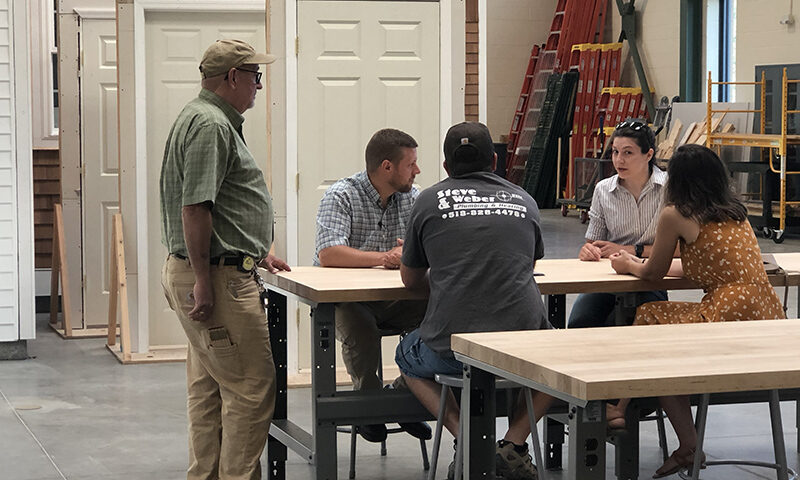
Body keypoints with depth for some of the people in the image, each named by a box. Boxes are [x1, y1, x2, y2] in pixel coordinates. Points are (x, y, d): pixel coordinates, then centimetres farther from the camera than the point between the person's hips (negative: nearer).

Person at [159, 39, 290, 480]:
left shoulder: (216, 121, 19)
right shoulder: (210, 124, -15)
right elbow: (194, 208, -22)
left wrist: (253, 254, 26)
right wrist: (203, 282, -23)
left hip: (211, 276, 11)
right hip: (217, 277, -11)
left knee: (209, 390, 15)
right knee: (251, 388, -8)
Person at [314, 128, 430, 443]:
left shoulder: (412, 197, 4)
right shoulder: (341, 196, -12)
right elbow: (329, 254, -26)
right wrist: (385, 258, -34)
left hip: (394, 296, 5)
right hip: (344, 298, -5)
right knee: (359, 329, -35)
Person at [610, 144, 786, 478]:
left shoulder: (675, 215, -1)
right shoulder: (735, 211, 20)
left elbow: (654, 272, 11)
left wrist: (628, 266, 33)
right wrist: (638, 263, 41)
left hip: (732, 319, -8)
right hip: (770, 316, 8)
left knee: (647, 319, 12)